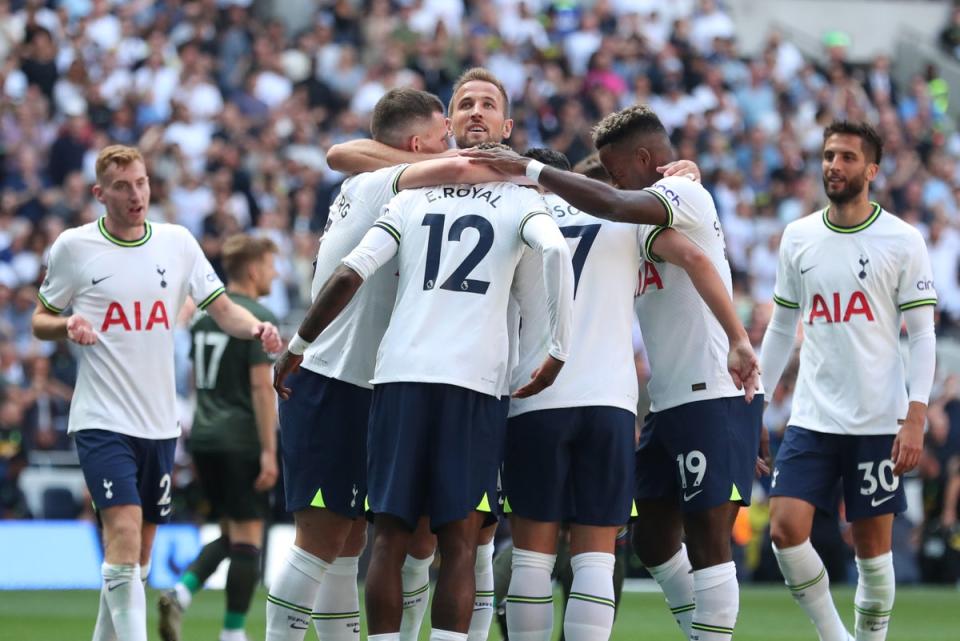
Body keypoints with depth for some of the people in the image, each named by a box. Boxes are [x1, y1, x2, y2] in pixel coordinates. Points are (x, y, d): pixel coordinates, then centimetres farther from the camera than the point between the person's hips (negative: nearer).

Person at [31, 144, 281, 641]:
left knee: (138, 555, 10)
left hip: (159, 422, 4)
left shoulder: (177, 242, 6)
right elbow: (41, 321, 7)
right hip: (102, 419, -4)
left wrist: (257, 328, -14)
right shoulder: (74, 247, -2)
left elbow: (222, 310, 7)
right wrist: (67, 326, -15)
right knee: (124, 531, -20)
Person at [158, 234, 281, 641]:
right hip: (242, 440, -8)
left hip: (205, 439, 8)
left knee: (229, 534, 16)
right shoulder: (258, 317, -11)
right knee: (247, 537, -1)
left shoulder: (205, 315, 13)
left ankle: (180, 593, -5)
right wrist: (269, 450, -17)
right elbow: (260, 385, -17)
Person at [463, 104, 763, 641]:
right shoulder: (652, 218, 20)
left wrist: (530, 169, -22)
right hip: (671, 401, 10)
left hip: (714, 396, -10)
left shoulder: (685, 194, -11)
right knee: (654, 537, 12)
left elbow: (611, 204, -28)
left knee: (707, 539, -8)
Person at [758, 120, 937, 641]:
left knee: (872, 547, 2)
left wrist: (915, 419, -12)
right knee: (785, 529, -11)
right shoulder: (797, 238, 8)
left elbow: (922, 335, -3)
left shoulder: (902, 241, -3)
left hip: (878, 422, -3)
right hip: (811, 419, 3)